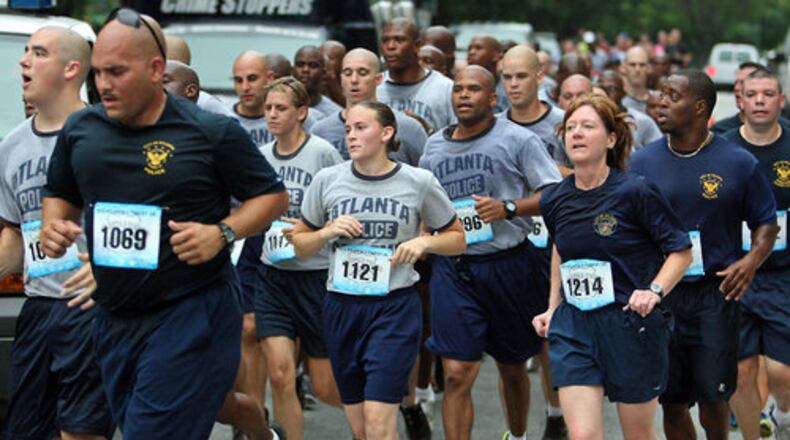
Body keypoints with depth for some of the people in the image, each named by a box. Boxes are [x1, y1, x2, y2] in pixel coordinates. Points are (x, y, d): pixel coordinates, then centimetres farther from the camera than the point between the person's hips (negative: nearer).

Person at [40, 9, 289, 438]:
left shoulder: (211, 132, -10)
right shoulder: (80, 130, 4)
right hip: (114, 318, 6)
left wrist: (222, 233, -18)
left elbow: (273, 196, -1)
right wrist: (53, 226, -2)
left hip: (192, 315, -6)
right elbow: (59, 195, 20)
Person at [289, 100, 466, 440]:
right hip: (341, 307, 3)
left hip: (395, 308, -3)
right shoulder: (327, 180, 2)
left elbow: (457, 239, 9)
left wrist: (424, 242, -10)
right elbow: (300, 246, 12)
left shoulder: (419, 183, -2)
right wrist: (328, 232, -8)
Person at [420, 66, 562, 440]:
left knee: (512, 366, 16)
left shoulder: (517, 139, -4)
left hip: (507, 264, -2)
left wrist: (508, 208, -21)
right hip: (453, 268, 2)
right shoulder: (434, 146, 9)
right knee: (457, 374, -9)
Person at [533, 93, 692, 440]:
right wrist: (553, 309, 18)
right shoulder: (554, 199, 4)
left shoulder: (635, 192, -11)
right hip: (574, 329, 3)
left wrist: (654, 291, -20)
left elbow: (681, 250, -5)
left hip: (633, 325, -3)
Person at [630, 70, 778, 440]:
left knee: (712, 396, -1)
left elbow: (765, 222, 7)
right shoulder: (643, 162, 2)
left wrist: (751, 260, -11)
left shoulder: (738, 163, -2)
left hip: (716, 294, -2)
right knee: (672, 400, 7)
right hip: (660, 294, 2)